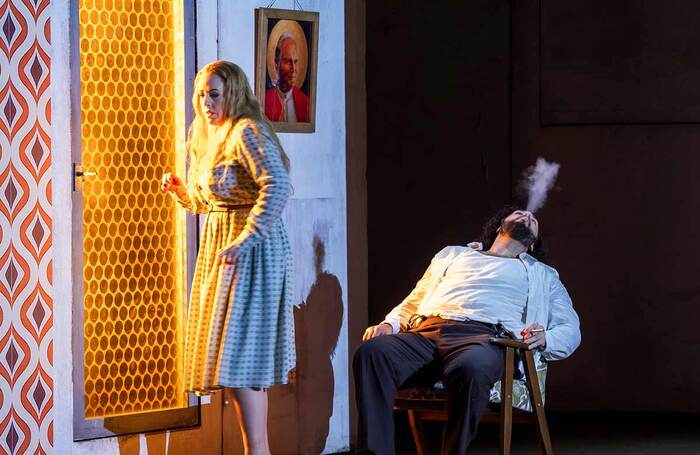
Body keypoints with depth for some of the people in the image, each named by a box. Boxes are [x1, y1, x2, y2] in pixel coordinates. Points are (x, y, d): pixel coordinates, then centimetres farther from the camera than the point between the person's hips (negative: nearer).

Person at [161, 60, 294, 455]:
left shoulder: (247, 132, -13)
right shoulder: (212, 138, 17)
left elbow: (277, 186, -27)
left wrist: (245, 239, -29)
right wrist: (182, 191, 7)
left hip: (252, 250, -10)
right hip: (221, 246, 10)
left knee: (240, 354, -12)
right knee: (248, 362, 11)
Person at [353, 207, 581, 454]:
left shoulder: (542, 275, 33)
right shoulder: (453, 254, 38)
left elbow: (570, 329, 22)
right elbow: (411, 304, 34)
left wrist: (544, 339, -3)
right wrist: (388, 325, 10)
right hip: (423, 330, 2)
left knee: (471, 369, -42)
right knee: (371, 352, -32)